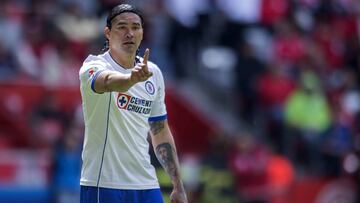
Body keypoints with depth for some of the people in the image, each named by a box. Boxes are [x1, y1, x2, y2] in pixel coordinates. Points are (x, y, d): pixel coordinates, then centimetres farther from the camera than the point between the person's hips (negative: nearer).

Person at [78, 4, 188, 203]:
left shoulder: (153, 73, 11)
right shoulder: (94, 65, -8)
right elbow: (107, 81, -34)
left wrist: (178, 186, 14)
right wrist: (133, 78, -56)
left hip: (146, 186, 6)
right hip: (102, 186, -5)